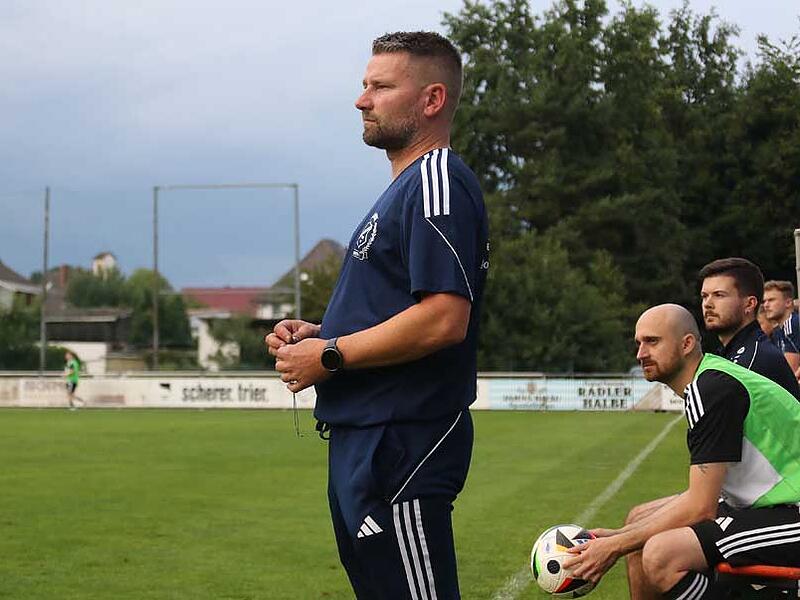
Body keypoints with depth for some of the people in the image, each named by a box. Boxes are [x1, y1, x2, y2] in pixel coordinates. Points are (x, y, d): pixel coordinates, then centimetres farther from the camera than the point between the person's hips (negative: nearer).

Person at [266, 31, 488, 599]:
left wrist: (330, 356, -16)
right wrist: (317, 333, 11)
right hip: (366, 440, 11)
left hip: (401, 443, -11)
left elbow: (443, 318, -25)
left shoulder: (435, 183, -14)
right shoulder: (407, 188, 20)